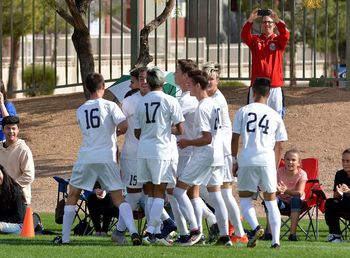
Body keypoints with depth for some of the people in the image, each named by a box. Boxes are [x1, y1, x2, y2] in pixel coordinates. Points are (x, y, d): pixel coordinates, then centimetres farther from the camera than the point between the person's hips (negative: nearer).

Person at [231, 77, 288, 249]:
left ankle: (256, 227, -12)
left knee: (244, 198, 13)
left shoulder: (243, 112, 4)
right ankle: (275, 240, 1)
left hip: (247, 160, -1)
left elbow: (235, 139, 4)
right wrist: (276, 168, 21)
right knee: (271, 201, 10)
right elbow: (279, 146, 12)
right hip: (267, 161, 1)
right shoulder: (275, 116, 9)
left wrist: (234, 161, 15)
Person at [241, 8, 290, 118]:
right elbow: (244, 36, -11)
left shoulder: (278, 40, 6)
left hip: (275, 86, -1)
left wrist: (277, 20, -32)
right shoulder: (255, 40, 9)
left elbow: (285, 35, -15)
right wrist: (250, 20, -27)